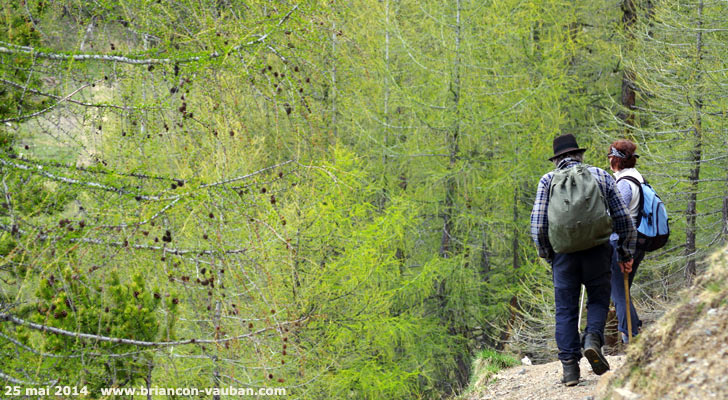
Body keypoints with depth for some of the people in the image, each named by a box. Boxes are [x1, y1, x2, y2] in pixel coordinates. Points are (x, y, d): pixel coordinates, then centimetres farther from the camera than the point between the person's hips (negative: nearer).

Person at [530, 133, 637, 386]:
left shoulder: (548, 180, 5)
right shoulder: (600, 175, 9)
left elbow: (537, 225, -3)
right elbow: (623, 218, 7)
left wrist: (546, 253, 11)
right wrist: (626, 252, 16)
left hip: (564, 252, 0)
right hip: (597, 250, 0)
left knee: (566, 309, 7)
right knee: (598, 299, 16)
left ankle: (569, 366, 3)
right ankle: (593, 338, -12)